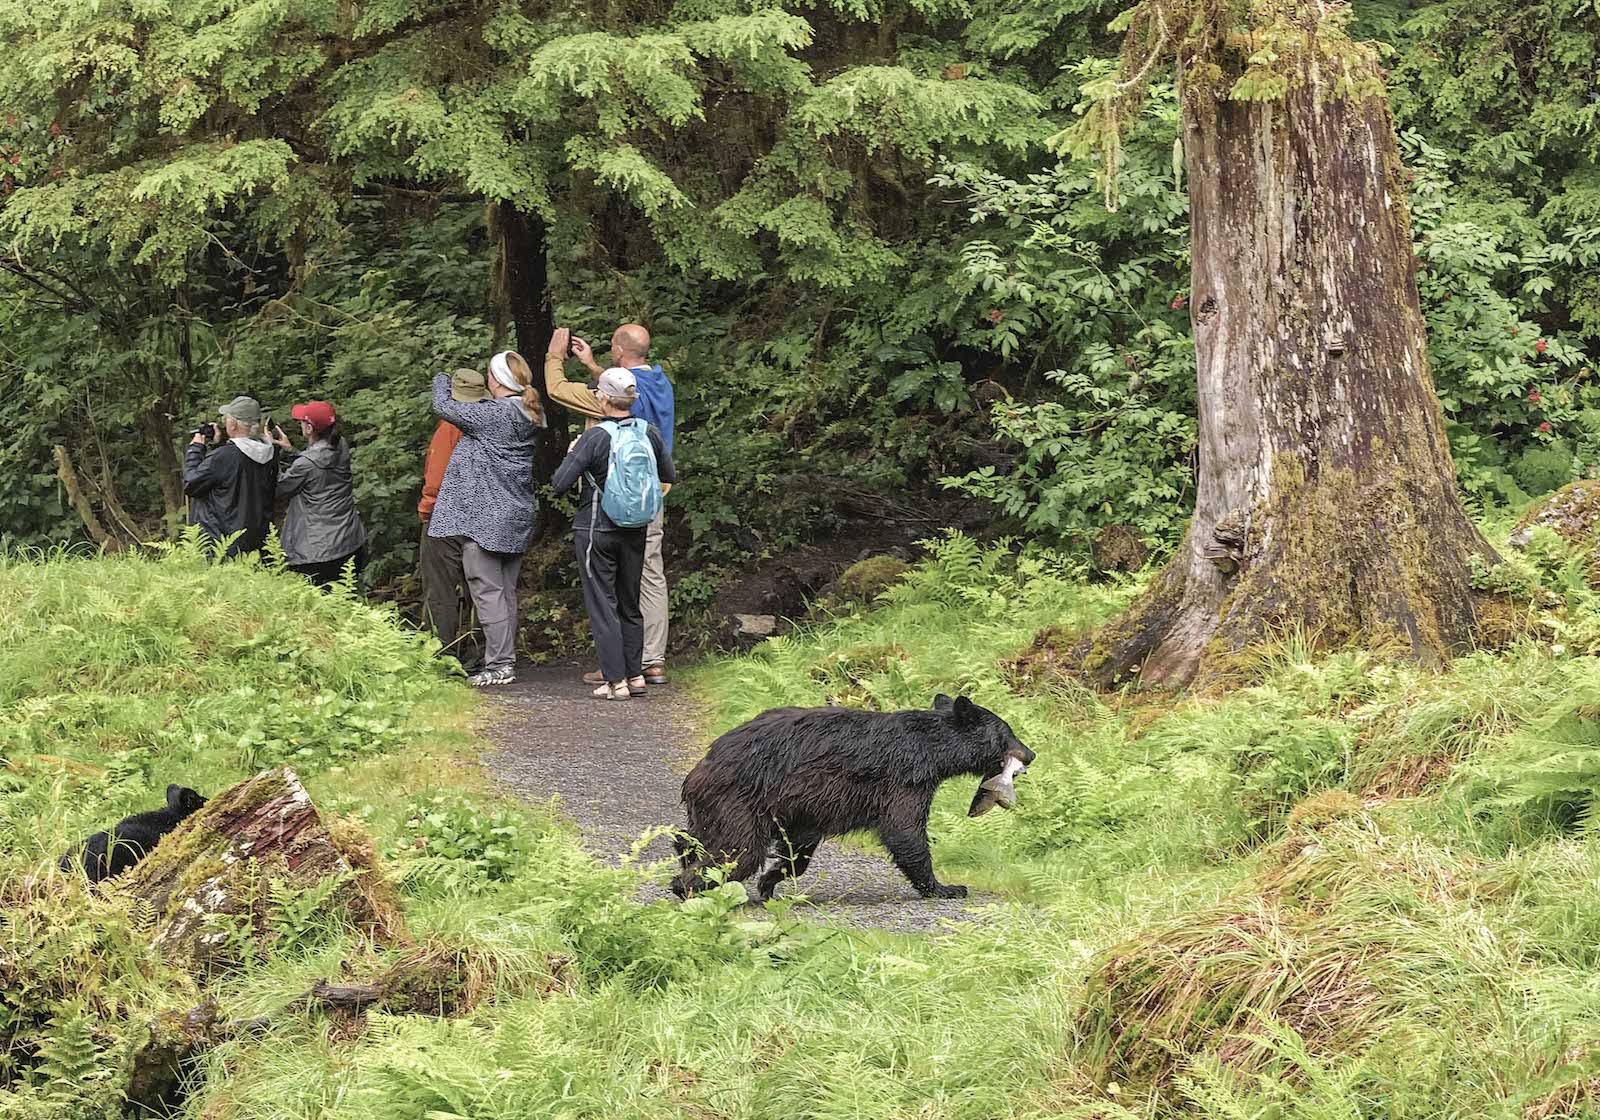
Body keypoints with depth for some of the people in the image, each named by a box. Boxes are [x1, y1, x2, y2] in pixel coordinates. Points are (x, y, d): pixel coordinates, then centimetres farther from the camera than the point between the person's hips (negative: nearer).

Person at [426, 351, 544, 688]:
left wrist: (442, 382, 11)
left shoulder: (493, 413, -17)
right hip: (518, 514, 8)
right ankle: (506, 658, 15)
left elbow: (444, 407, -8)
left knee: (487, 589, -7)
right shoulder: (532, 417, 6)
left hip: (484, 516, -8)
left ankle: (498, 664, -10)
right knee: (507, 591, 12)